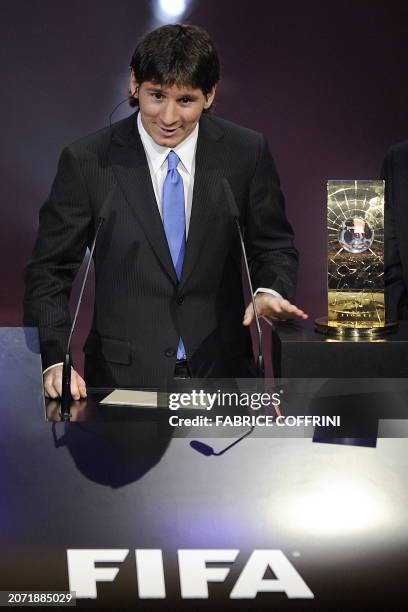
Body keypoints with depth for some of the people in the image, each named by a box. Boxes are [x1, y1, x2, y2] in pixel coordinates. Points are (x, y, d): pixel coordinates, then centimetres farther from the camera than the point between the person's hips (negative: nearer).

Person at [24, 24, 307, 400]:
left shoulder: (246, 153, 0)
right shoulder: (87, 162, -4)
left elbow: (273, 246, 11)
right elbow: (50, 271, -1)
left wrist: (270, 291, -11)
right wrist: (56, 361, -15)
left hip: (221, 370, 1)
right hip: (124, 377, -1)